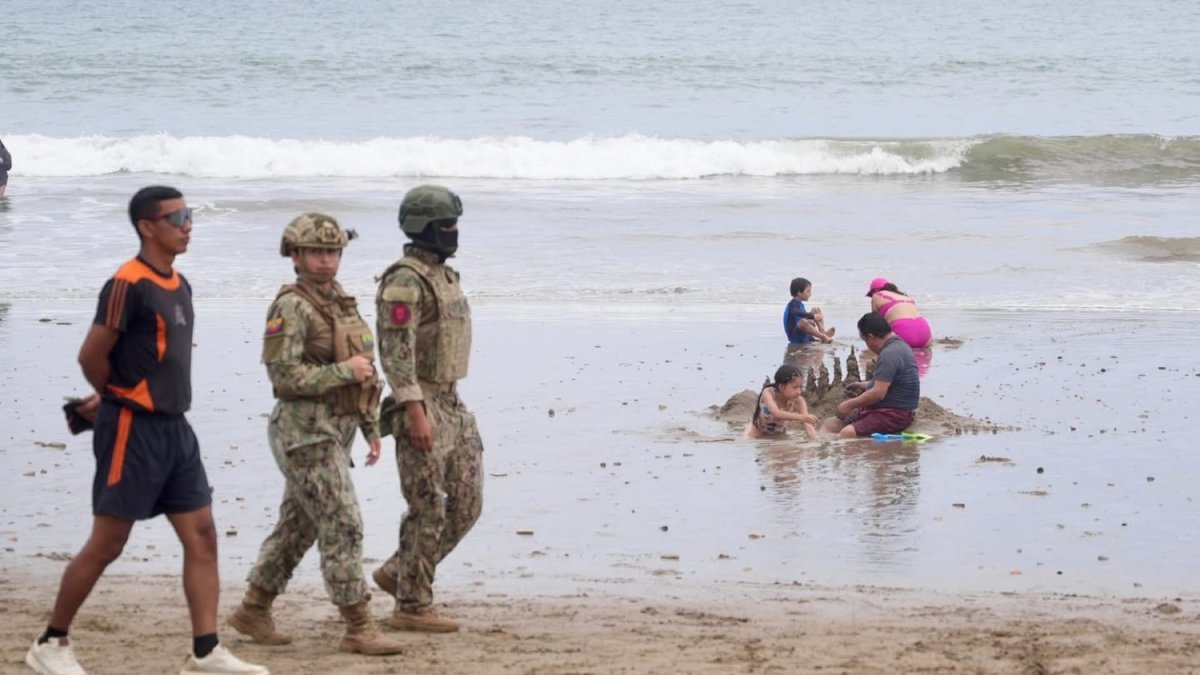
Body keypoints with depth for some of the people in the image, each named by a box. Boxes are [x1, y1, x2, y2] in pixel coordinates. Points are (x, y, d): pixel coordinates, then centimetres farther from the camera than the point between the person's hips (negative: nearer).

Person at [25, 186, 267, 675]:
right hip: (133, 431, -8)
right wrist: (119, 398, 2)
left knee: (202, 537, 3)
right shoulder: (129, 285, -16)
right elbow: (92, 356, -15)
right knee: (106, 544, -1)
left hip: (174, 429, 8)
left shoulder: (179, 285, 11)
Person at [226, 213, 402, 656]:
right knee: (342, 528, -11)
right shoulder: (290, 308, -15)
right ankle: (359, 629, -8)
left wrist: (372, 430, 16)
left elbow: (363, 372, 19)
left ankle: (253, 611, 26)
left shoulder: (342, 304, 13)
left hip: (334, 433, 9)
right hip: (305, 433, -9)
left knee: (297, 527, 15)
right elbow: (284, 375, -22)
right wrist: (344, 371, -19)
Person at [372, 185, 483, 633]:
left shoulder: (442, 276, 15)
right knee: (428, 511, -4)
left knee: (466, 503, 9)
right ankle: (412, 607, 5)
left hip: (451, 406, 9)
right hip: (421, 407, -9)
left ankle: (399, 572, 21)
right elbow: (396, 352, -21)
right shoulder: (405, 281, -15)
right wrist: (415, 412, -25)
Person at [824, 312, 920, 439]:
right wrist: (866, 385, 28)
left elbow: (878, 393, -23)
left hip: (895, 414, -11)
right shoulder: (898, 344, 14)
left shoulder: (889, 354, -21)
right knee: (831, 425, 3)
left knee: (847, 433, -32)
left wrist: (849, 405, -13)